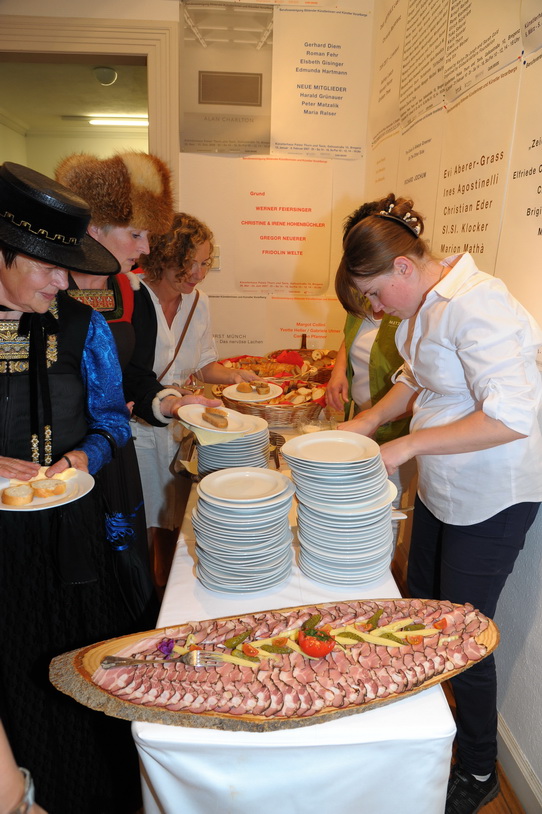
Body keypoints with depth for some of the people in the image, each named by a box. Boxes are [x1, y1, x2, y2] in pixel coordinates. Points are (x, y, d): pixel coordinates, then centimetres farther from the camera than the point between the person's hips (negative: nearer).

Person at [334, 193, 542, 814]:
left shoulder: (476, 304, -25)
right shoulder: (426, 302, 4)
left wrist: (407, 445, -27)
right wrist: (370, 419, 4)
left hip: (490, 497, -9)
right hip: (440, 485, 9)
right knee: (421, 612, 20)